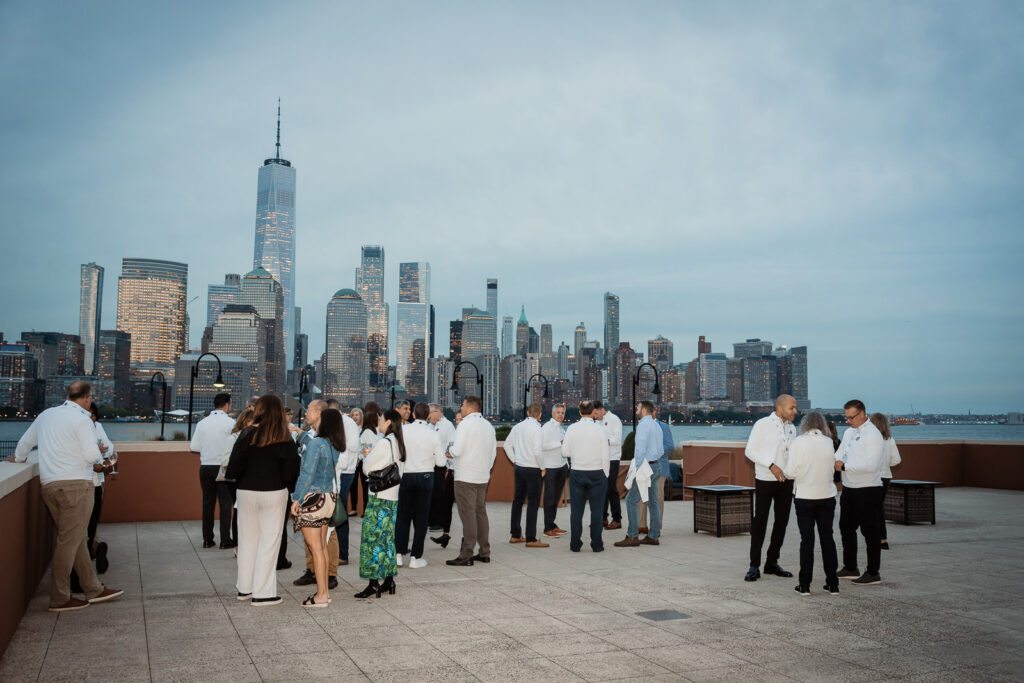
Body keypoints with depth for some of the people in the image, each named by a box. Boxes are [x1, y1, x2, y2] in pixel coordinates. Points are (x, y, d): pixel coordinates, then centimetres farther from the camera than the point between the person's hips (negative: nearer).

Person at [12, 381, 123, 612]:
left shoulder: (46, 414, 14)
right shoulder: (82, 420, -8)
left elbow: (25, 442, 27)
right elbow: (91, 455, -16)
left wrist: (19, 458, 48)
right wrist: (99, 454, 7)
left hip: (49, 484, 8)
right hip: (75, 484, -8)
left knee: (76, 539, 13)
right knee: (69, 541, -2)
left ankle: (93, 589, 20)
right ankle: (59, 598, 3)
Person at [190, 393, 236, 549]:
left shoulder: (202, 423, 4)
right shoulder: (230, 423, -8)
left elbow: (193, 448, 4)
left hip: (205, 467, 4)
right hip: (223, 467, -4)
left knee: (208, 502, 11)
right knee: (225, 503, 2)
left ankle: (207, 539, 16)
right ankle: (225, 540, 3)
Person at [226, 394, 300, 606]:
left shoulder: (247, 435, -7)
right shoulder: (285, 439, -8)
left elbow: (235, 466, -7)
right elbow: (291, 470, -7)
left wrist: (230, 476, 13)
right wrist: (290, 489, 7)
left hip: (247, 492, 2)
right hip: (274, 493, -2)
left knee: (247, 539, 15)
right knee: (269, 540, 5)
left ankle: (245, 588, 27)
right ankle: (262, 592, 7)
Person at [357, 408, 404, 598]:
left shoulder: (384, 442, -14)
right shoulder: (397, 442, 12)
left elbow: (367, 467, -9)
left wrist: (367, 457, 10)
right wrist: (371, 458, 11)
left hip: (379, 496, -9)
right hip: (392, 496, 9)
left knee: (373, 537, -5)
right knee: (387, 537, 13)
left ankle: (374, 583, -5)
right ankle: (388, 580, 17)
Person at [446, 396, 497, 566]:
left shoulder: (465, 424, -12)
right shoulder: (488, 425, 12)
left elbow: (457, 451, -17)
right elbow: (493, 452, 15)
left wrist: (450, 450, 4)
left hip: (465, 477, -7)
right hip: (483, 477, 7)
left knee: (468, 515, -5)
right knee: (480, 512, 14)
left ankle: (466, 555, -3)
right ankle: (484, 552, 18)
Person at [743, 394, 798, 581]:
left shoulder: (792, 428, 10)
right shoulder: (762, 424, -8)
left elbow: (792, 454, 18)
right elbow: (750, 451, -9)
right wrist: (771, 465, -19)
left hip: (786, 481, 6)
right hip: (765, 480, -6)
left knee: (782, 522, 8)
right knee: (760, 523, -4)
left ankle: (772, 562, 20)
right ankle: (754, 566, 2)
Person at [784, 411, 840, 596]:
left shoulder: (799, 442, -11)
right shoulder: (829, 442, -1)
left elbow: (790, 473, -14)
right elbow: (832, 468, 7)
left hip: (805, 497, -3)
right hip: (827, 496, 3)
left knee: (807, 539, 4)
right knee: (827, 537, 11)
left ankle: (805, 584, 7)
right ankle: (832, 583, 15)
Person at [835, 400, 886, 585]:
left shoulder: (873, 434, -16)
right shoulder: (849, 432, 11)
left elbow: (870, 465, -24)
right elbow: (839, 454, 15)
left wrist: (844, 466, -21)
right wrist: (834, 462, -7)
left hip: (868, 491, -9)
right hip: (849, 488, 9)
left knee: (869, 531, 0)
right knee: (846, 527, 16)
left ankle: (873, 573, 10)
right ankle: (850, 568, 30)